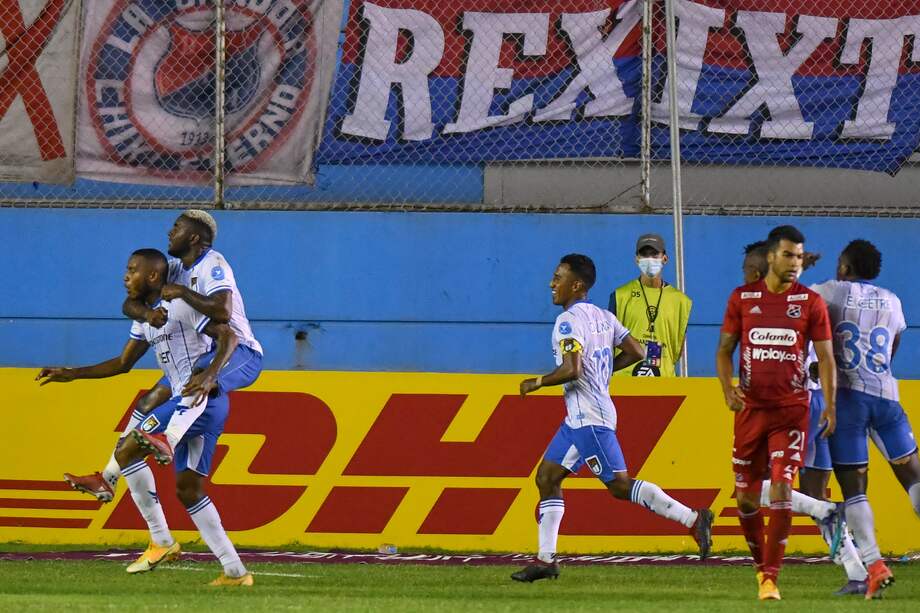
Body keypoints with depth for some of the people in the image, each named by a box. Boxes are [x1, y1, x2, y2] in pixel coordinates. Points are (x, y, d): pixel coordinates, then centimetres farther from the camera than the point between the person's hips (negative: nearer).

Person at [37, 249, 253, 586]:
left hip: (202, 398, -10)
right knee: (188, 489, 9)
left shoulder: (180, 305, -9)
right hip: (193, 406, 10)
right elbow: (123, 363, 29)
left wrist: (210, 375, -29)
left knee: (127, 451, -11)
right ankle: (235, 572, 8)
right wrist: (71, 374, 23)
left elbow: (228, 336, -14)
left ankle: (161, 541, -8)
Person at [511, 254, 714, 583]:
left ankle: (692, 519, -11)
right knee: (547, 478, 10)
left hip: (589, 417, -10)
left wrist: (537, 382, -10)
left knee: (619, 484, -10)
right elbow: (636, 352, 17)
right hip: (578, 417, 10)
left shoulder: (568, 321, -14)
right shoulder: (603, 317, 13)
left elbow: (572, 370, -25)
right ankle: (545, 560, 10)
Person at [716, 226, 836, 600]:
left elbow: (825, 356, 1)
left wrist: (830, 405, -11)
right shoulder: (742, 298, 4)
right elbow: (724, 348, 9)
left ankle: (771, 577, -13)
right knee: (746, 497, 5)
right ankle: (761, 564, 27)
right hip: (750, 409, 2)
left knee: (781, 489, -15)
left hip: (791, 410, -2)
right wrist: (727, 387, -10)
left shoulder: (810, 302, 0)